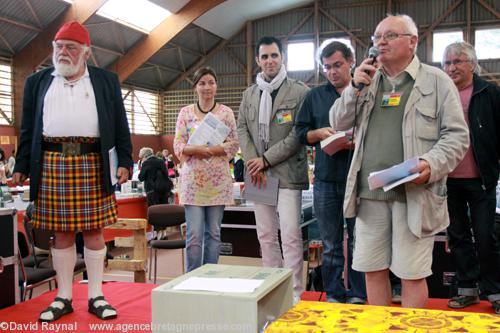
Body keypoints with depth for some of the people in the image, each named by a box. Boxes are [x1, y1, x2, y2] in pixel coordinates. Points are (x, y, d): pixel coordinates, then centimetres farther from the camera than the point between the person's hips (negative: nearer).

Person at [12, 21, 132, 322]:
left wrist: (124, 161, -2)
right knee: (62, 232, 6)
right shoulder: (37, 82, 14)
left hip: (92, 164, -1)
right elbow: (28, 128, 13)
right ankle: (64, 297, 16)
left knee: (93, 231, 3)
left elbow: (120, 126, 8)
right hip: (52, 163, 1)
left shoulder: (106, 81, 11)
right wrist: (22, 167, 7)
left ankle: (96, 296, 13)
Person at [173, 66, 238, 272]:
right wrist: (196, 149, -18)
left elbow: (234, 144, 2)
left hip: (218, 180, 1)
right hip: (193, 179, -1)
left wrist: (212, 150, -14)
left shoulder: (226, 112, 7)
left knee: (213, 232, 6)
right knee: (194, 234, -5)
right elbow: (178, 146, 2)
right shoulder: (185, 112, 7)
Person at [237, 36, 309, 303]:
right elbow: (242, 129, 10)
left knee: (290, 234, -7)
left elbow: (299, 133, -8)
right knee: (266, 235, 10)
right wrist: (253, 162, -5)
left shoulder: (299, 91, -2)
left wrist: (267, 159, -11)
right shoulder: (249, 94, 15)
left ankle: (294, 293, 2)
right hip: (258, 173, 5)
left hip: (287, 173, -5)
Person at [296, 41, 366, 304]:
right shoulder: (315, 96, 12)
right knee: (331, 244, 10)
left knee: (358, 242, 7)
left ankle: (357, 296, 19)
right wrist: (319, 133, -8)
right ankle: (334, 296, 21)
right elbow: (301, 132, 12)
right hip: (325, 179, 3)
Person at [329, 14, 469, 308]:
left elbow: (457, 135, -2)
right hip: (370, 194, 4)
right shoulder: (368, 80, 15)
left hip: (415, 194, -4)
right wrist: (355, 88, -4)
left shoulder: (436, 80, 2)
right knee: (373, 270, 11)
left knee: (412, 274, 1)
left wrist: (431, 165, -19)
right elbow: (339, 124, 11)